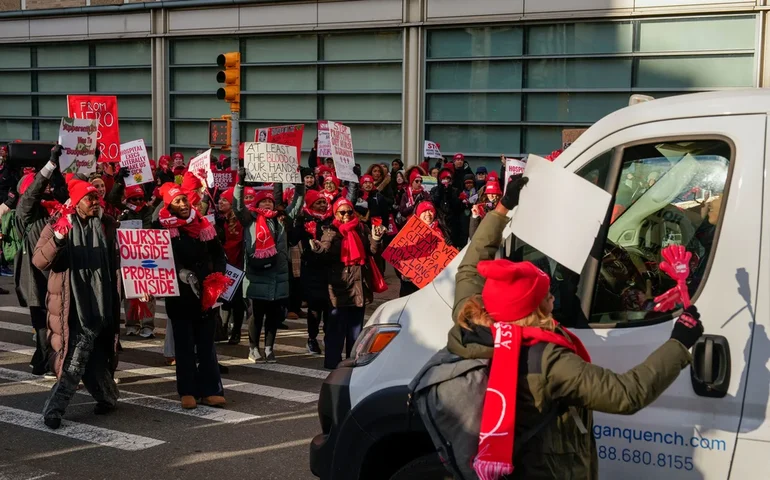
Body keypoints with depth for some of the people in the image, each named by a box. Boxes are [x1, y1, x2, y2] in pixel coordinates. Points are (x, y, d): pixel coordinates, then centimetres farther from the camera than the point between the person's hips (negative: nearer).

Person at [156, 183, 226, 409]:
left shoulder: (202, 224, 5)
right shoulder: (163, 227, -5)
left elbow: (218, 253, 12)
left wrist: (217, 275, -3)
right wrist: (179, 272, -25)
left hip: (204, 292, 3)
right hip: (179, 293, -3)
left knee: (206, 342, 7)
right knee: (184, 343, 5)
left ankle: (210, 390, 11)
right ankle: (187, 391, 12)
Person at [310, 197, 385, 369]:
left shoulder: (362, 229, 9)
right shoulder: (331, 232, 1)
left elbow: (373, 251, 6)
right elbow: (326, 247, -15)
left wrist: (376, 240, -14)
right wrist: (318, 247, -37)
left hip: (359, 284, 4)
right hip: (339, 284, -4)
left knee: (356, 324, 11)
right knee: (337, 325, -5)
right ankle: (332, 361, -1)